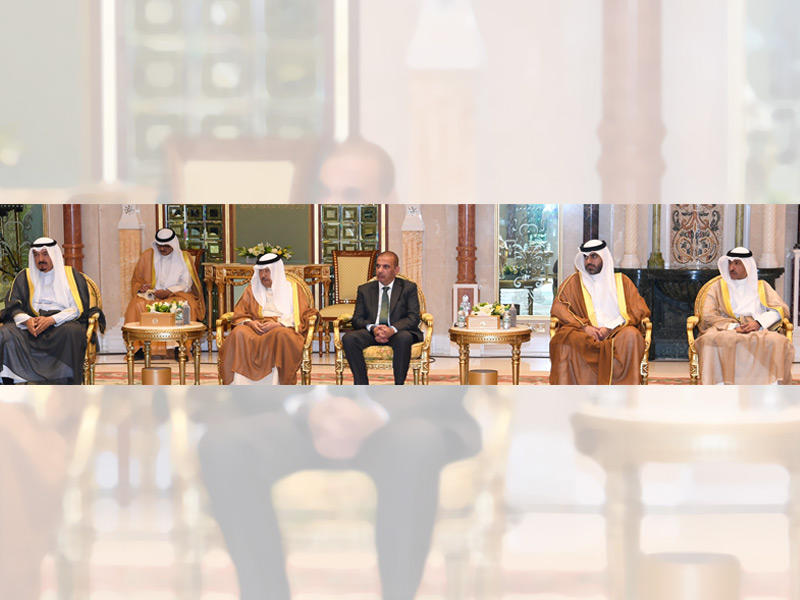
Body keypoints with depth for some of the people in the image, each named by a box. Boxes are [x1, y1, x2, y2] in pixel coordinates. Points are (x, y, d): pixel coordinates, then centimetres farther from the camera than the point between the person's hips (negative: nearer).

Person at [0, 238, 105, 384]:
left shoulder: (72, 276, 11)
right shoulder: (25, 277, 18)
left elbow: (78, 309, 0)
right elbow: (13, 305, 8)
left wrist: (52, 320, -15)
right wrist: (26, 320, -15)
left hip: (64, 323, -2)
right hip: (31, 324, 2)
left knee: (71, 332, -38)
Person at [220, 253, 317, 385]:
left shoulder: (291, 289, 13)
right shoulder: (252, 290, 21)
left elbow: (301, 316, 3)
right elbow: (239, 315, 18)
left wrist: (278, 324, -13)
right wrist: (250, 322, -6)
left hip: (284, 328, -2)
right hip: (256, 328, 2)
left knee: (281, 334, -40)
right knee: (239, 333, -32)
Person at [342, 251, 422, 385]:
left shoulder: (408, 287, 8)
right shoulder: (364, 289, 16)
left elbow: (413, 318, -3)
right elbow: (357, 319, 8)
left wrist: (392, 329, -23)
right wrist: (373, 328, -16)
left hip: (397, 332, -2)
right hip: (371, 333, 2)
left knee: (404, 338, -38)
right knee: (348, 338, -27)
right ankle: (362, 389, -24)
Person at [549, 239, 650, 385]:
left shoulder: (621, 281, 18)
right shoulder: (575, 281, 18)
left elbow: (639, 310, 8)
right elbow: (558, 307, 5)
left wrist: (610, 328, -7)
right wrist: (584, 326, -11)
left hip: (616, 332, 0)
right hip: (585, 334, 0)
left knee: (631, 335, -34)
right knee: (566, 340, -34)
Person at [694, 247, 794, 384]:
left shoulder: (762, 287, 23)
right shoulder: (718, 287, 20)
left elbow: (781, 309, 9)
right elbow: (707, 316, 6)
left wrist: (758, 322, -10)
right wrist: (733, 326, -11)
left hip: (759, 331, 1)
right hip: (725, 330, -1)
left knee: (776, 342, -35)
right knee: (710, 341, -38)